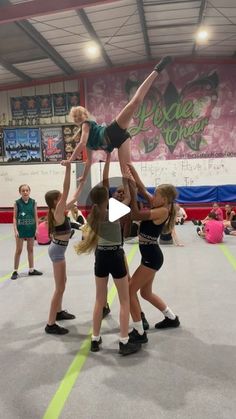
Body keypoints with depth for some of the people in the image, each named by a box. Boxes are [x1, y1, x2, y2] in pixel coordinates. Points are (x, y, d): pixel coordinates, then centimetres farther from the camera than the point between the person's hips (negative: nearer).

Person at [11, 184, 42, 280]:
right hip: (21, 229, -2)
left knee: (30, 249, 13)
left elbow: (36, 216, 2)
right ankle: (15, 271, 14)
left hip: (31, 228, 2)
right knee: (18, 250, 4)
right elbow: (15, 217, -6)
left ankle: (31, 270, 24)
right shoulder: (17, 203, -7)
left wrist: (37, 229, -2)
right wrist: (15, 230, -13)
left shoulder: (33, 202, -2)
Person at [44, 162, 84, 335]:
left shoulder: (60, 211, 4)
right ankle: (51, 324, 1)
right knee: (60, 287, -5)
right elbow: (66, 191, -29)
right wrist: (68, 168, -32)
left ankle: (58, 311, 39)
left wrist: (82, 183, 15)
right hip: (57, 250, -10)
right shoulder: (58, 212, -20)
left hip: (58, 249, 10)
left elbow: (74, 198, 15)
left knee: (62, 282, 23)